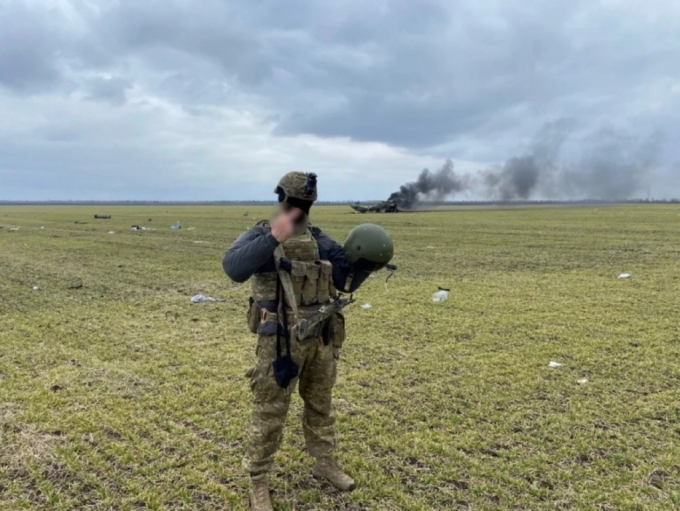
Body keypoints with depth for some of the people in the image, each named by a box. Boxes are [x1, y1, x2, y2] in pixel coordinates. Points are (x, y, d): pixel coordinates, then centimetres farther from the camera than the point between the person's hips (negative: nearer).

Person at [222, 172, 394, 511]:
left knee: (320, 403, 20)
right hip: (280, 341, -5)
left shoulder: (320, 241, 9)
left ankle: (325, 462, 39)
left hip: (321, 339, 6)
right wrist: (272, 238, -41)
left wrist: (364, 266, -9)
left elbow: (345, 282, 12)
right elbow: (233, 268, -29)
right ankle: (258, 482, 21)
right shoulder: (260, 236, -8)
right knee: (270, 413, 4)